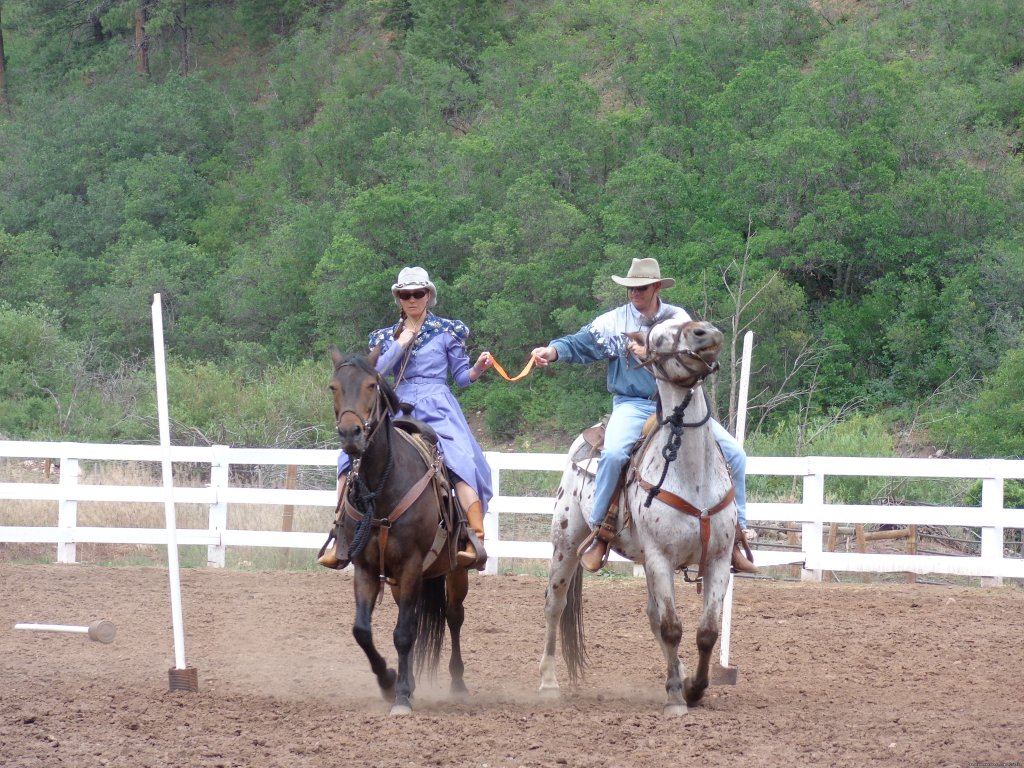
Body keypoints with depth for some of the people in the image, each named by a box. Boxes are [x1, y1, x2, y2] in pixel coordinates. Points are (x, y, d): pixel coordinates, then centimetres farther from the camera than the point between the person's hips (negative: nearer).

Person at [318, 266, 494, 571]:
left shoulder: (448, 331, 9)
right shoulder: (387, 336, 16)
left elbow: (462, 377, 8)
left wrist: (478, 368, -12)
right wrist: (400, 343, -4)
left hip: (437, 408, -3)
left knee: (461, 462, -29)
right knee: (351, 458, -13)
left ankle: (477, 543, -39)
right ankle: (341, 543, -10)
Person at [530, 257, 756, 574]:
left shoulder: (678, 319, 7)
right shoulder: (614, 321, 5)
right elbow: (580, 344, -2)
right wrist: (551, 351, -21)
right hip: (633, 404, -2)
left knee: (734, 454, -7)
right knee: (614, 453, -34)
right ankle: (599, 535, -20)